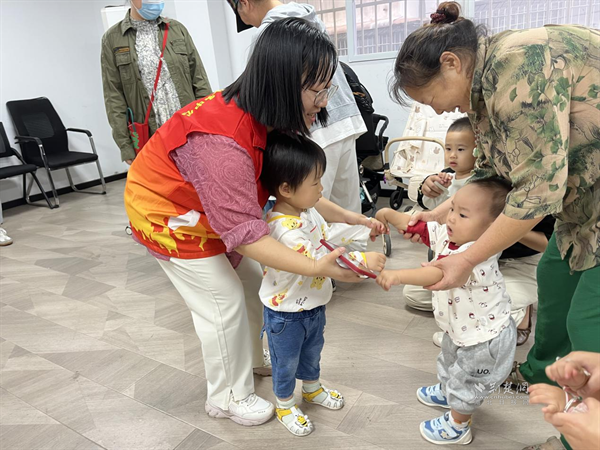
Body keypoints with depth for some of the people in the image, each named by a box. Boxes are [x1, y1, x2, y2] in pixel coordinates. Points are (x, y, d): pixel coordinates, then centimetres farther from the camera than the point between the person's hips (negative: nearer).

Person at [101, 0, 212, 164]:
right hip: (151, 140, -2)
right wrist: (126, 147, -6)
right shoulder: (112, 39, 3)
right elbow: (114, 97, 0)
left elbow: (199, 80, 8)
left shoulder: (177, 29, 10)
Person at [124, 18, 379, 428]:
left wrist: (346, 217, -8)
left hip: (212, 206, 8)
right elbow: (245, 232, -38)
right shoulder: (223, 143, -40)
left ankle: (252, 357, 39)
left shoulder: (268, 118, -13)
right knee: (223, 300, -3)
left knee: (251, 278, 14)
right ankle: (228, 397, 21)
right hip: (166, 211, -8)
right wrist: (317, 268, -43)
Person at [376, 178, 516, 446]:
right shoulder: (447, 235, -12)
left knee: (466, 382, 16)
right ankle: (448, 393, 64)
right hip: (460, 330, 9)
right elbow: (417, 225, -6)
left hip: (484, 339, -9)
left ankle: (457, 427, 42)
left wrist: (398, 276, -62)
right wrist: (389, 214, -21)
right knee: (450, 363, 34)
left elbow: (440, 274, -54)